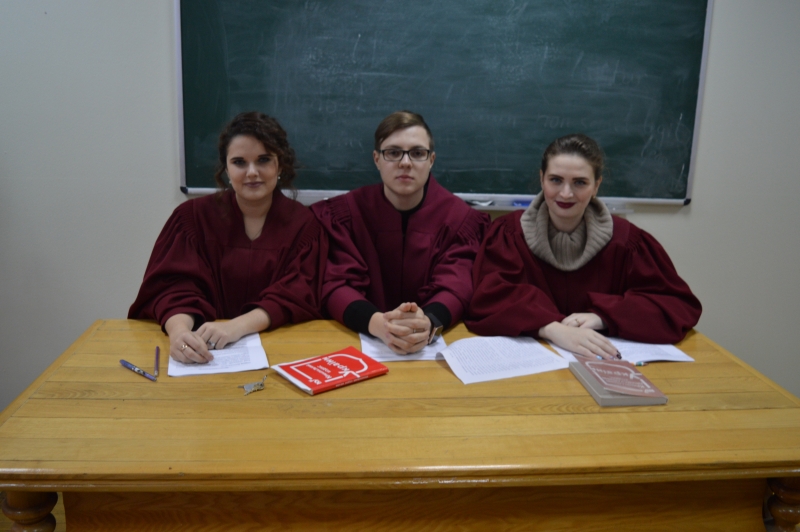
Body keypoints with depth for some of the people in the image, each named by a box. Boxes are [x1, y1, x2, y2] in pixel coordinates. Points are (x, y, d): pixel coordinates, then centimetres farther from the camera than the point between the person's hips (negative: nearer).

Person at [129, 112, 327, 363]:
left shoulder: (304, 224, 4)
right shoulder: (193, 216, 6)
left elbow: (298, 296, -6)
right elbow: (173, 285, -3)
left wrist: (237, 326, -22)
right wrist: (179, 330, -26)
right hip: (206, 352, 2)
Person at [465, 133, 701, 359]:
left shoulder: (625, 240, -1)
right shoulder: (507, 234, -3)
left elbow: (682, 306, -3)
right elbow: (489, 299, -16)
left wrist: (602, 316, -18)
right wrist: (552, 328, -32)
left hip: (602, 366, 2)